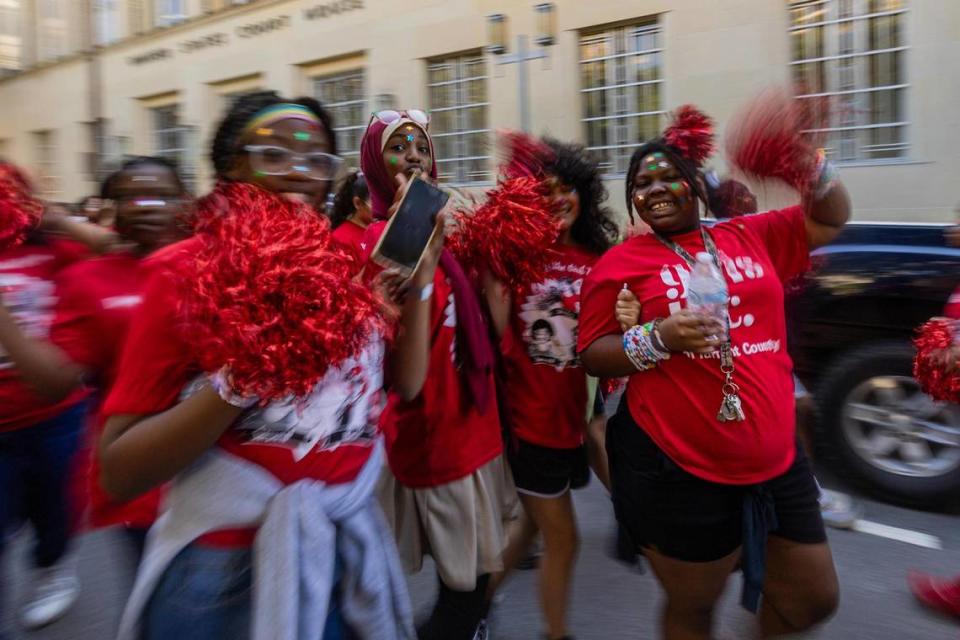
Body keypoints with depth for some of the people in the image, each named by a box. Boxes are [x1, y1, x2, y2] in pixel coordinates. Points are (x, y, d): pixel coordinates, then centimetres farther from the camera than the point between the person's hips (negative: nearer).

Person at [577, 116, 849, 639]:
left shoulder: (751, 237, 8)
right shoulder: (620, 263, -4)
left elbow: (831, 220, 19)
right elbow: (592, 356, -7)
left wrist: (816, 171, -1)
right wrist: (659, 337, -23)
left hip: (776, 459, 5)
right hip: (679, 471, -4)